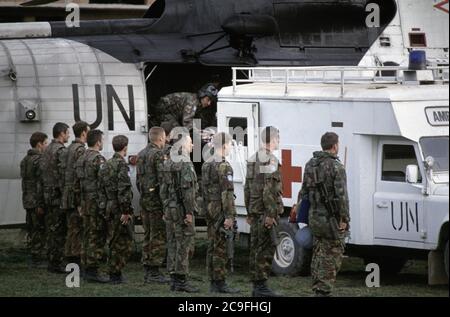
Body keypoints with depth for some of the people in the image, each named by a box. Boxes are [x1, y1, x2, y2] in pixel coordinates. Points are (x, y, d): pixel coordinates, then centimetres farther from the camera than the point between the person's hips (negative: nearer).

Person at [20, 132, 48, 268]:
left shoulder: (25, 160, 13)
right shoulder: (39, 160, -16)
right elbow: (40, 184, -20)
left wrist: (27, 198, 20)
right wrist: (40, 204, -20)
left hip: (27, 200, 9)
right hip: (37, 201, -9)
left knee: (32, 230, 13)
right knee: (40, 230, -3)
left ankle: (34, 257, 19)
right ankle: (37, 258, -2)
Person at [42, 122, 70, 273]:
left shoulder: (47, 150, 15)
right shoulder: (61, 151, -15)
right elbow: (63, 175, -20)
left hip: (48, 194, 9)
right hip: (58, 196, -9)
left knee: (53, 230, 14)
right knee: (59, 231, -6)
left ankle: (52, 262, 18)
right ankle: (56, 263, -5)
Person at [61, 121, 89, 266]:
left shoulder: (69, 149, 17)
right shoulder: (80, 150, -13)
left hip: (68, 193, 9)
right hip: (78, 194, -9)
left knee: (72, 228, 12)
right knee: (78, 228, -7)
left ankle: (70, 256, 14)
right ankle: (77, 257, -8)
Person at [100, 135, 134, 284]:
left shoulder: (106, 165, 12)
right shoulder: (122, 165, -14)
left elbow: (102, 185, 13)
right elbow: (124, 189, -21)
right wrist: (126, 211, -18)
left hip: (109, 206, 9)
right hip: (119, 209, -9)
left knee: (115, 241, 15)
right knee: (123, 242, -2)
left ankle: (114, 273, 19)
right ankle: (116, 274, -2)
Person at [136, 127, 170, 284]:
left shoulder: (141, 154, 14)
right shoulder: (158, 154, -14)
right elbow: (162, 179, -20)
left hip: (145, 199, 9)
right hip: (157, 200, -9)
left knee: (148, 236, 12)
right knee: (158, 237, -5)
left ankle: (148, 271, 14)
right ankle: (154, 272, -6)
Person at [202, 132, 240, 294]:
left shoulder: (206, 164, 13)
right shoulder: (224, 166, -15)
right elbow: (227, 193, -20)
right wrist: (229, 216, -21)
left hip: (210, 210, 9)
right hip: (220, 212, -9)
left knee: (212, 247, 11)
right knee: (220, 248, -7)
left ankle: (213, 283, 14)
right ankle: (220, 283, -6)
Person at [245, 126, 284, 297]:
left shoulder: (253, 159, 16)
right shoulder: (270, 160, -14)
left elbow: (247, 188, 20)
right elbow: (268, 190, -21)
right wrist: (271, 214, -22)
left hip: (255, 212, 9)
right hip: (266, 212, -9)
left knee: (256, 248, 11)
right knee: (266, 248, -7)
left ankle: (256, 286, 15)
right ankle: (261, 286, -8)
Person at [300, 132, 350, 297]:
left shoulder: (310, 164, 8)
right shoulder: (336, 167, -14)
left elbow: (304, 191, 13)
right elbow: (341, 195, -19)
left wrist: (307, 213, 19)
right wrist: (344, 219, -14)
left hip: (315, 217, 7)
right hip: (331, 219, -7)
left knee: (318, 254, 16)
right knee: (332, 256, -3)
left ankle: (317, 288, 19)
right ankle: (324, 291, -6)